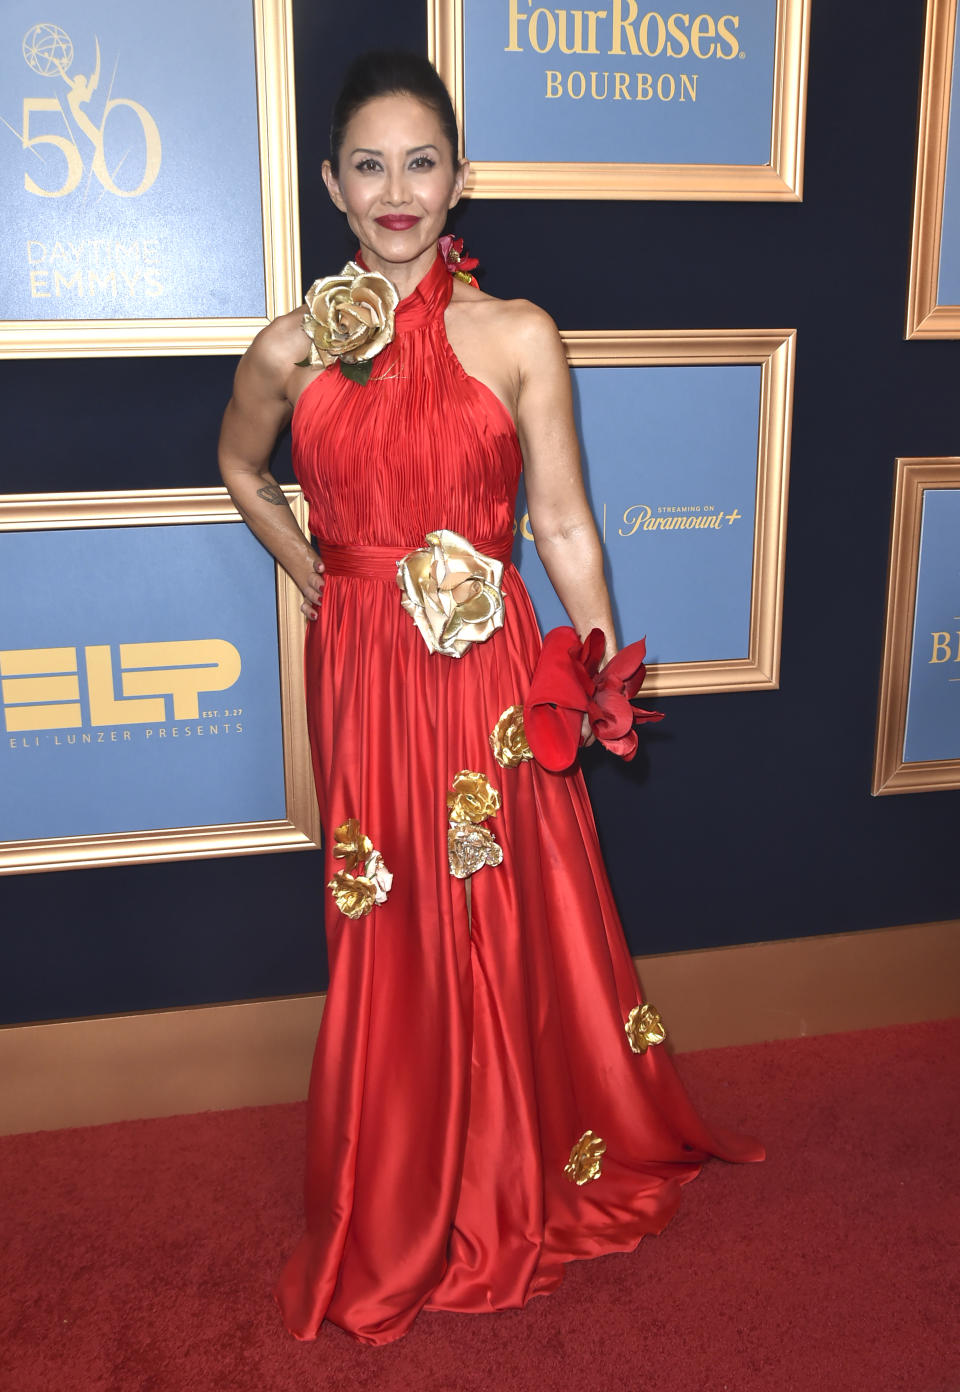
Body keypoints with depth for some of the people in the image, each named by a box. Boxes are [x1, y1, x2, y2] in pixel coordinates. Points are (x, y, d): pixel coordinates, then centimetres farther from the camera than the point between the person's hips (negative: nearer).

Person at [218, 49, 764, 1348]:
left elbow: (565, 525, -2)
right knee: (389, 943, 12)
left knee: (514, 928, 11)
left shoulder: (519, 338, -3)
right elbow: (243, 470, 20)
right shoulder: (290, 351, 1)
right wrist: (313, 579, 11)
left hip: (493, 674, -1)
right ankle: (397, 1222, 35)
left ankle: (520, 1185, 38)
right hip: (362, 678, 1)